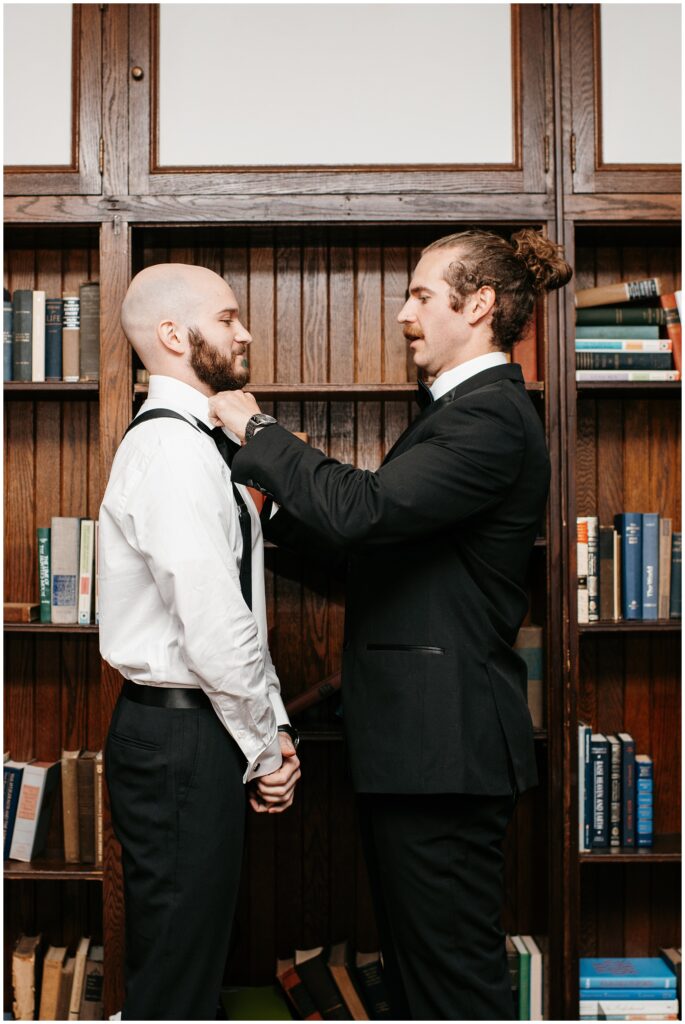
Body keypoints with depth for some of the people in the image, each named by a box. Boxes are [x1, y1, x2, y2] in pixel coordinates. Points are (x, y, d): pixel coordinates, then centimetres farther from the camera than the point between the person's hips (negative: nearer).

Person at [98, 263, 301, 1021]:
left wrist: (272, 729, 10)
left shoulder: (190, 441, 14)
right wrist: (266, 749, -9)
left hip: (189, 730, 10)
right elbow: (215, 629, -22)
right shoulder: (175, 449, -18)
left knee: (191, 952, 22)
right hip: (181, 735, -10)